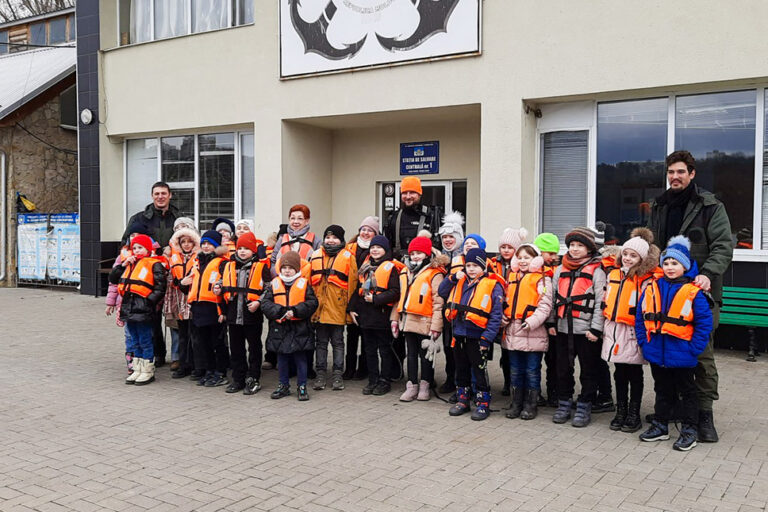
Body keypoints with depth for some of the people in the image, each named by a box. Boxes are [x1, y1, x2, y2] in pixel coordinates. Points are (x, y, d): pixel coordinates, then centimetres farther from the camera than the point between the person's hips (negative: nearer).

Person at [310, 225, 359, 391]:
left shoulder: (348, 257, 1)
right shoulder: (315, 256, 10)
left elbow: (352, 282, -2)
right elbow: (309, 280, 13)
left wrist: (350, 306, -6)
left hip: (338, 308, -3)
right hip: (319, 307, 3)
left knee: (338, 342, 6)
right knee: (320, 342, 9)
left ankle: (338, 375, 12)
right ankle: (321, 374, 16)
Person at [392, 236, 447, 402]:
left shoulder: (434, 274, -9)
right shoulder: (405, 272, 13)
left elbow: (438, 302, -13)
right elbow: (400, 297, 19)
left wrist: (436, 326, -17)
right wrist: (395, 318, 14)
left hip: (425, 323, -6)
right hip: (407, 321, 6)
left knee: (425, 355, 6)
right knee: (411, 355, 12)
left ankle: (425, 386, 20)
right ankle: (412, 386, 21)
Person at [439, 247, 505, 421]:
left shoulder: (493, 286, -7)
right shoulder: (460, 283, 10)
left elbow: (495, 316, -10)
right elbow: (442, 292, 18)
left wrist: (486, 338, -16)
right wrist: (452, 278, 3)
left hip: (477, 337, -6)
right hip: (459, 335, 6)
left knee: (480, 371, 4)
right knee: (461, 370, 15)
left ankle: (483, 404, 15)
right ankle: (462, 400, 28)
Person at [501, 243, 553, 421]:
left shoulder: (542, 279, -4)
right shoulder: (512, 277, 13)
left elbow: (545, 306, -11)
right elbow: (506, 301, 22)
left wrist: (532, 321, -21)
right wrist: (503, 317, 6)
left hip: (533, 333, -5)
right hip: (513, 332, 5)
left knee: (532, 371, 5)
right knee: (515, 371, 13)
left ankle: (531, 405, 16)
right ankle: (516, 404, 23)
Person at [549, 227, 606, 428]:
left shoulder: (597, 272, -3)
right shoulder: (561, 270, 12)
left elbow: (601, 303, -7)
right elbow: (553, 297, 14)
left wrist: (595, 328, -13)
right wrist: (551, 322, 8)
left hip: (586, 330, -4)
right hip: (563, 328, 4)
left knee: (588, 370, 5)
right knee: (563, 368, 11)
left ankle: (584, 407, 15)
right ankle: (564, 404, 24)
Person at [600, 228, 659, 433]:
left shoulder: (646, 280, -8)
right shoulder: (613, 275, 10)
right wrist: (605, 326, 16)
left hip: (633, 332, -5)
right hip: (614, 330, 5)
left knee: (635, 374, 7)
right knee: (620, 373, 13)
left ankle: (634, 415, 17)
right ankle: (621, 412, 23)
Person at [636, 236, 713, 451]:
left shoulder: (694, 292, -12)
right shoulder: (652, 289, 1)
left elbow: (705, 323, -11)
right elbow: (640, 317, 6)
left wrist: (694, 348, -13)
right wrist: (644, 341, 0)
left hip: (682, 356, -4)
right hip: (656, 353, 4)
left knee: (687, 392, 11)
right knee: (662, 391, 19)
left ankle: (689, 431, 21)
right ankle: (660, 426, 31)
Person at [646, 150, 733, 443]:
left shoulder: (710, 206, 0)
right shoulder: (658, 207, 15)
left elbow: (723, 246, -8)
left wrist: (708, 273, -24)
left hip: (699, 290, -4)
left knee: (702, 352, -3)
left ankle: (705, 413, 7)